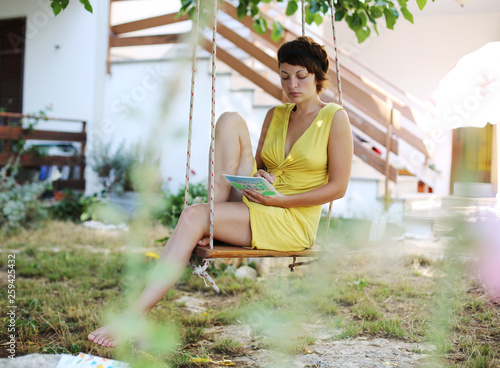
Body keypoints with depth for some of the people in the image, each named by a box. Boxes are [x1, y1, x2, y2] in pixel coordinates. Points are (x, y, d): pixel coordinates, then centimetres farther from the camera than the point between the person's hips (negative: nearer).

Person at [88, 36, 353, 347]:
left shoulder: (335, 118, -2)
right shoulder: (276, 115, 15)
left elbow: (338, 187, -6)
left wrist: (280, 200, -15)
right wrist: (257, 176, -6)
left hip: (293, 221, -5)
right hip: (253, 204, 6)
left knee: (194, 217, -28)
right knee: (230, 120, -12)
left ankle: (135, 316, -28)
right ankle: (218, 207, -16)